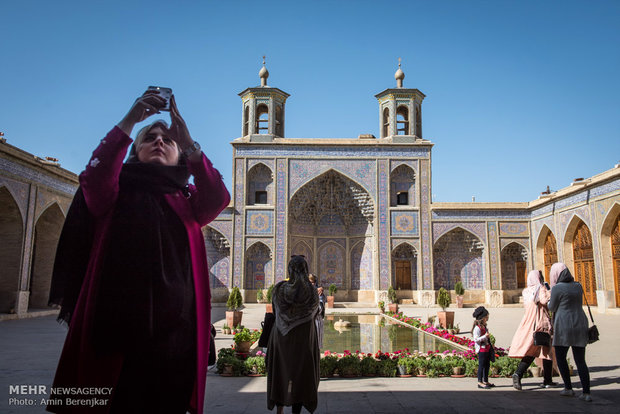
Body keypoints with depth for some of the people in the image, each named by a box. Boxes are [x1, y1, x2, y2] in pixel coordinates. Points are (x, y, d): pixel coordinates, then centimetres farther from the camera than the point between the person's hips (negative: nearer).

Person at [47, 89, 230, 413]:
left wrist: (188, 142, -17)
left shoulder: (187, 201, 14)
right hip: (115, 324, -1)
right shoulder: (116, 193, 10)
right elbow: (94, 178, -13)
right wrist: (128, 121, -19)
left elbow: (218, 198, -8)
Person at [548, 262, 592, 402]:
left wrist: (550, 300, 15)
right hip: (580, 324, 6)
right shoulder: (578, 286, 9)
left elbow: (552, 308, -4)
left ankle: (568, 388, 13)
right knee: (580, 360, 7)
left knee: (560, 357, 11)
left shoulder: (557, 288, -11)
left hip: (564, 325, -6)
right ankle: (586, 393, 1)